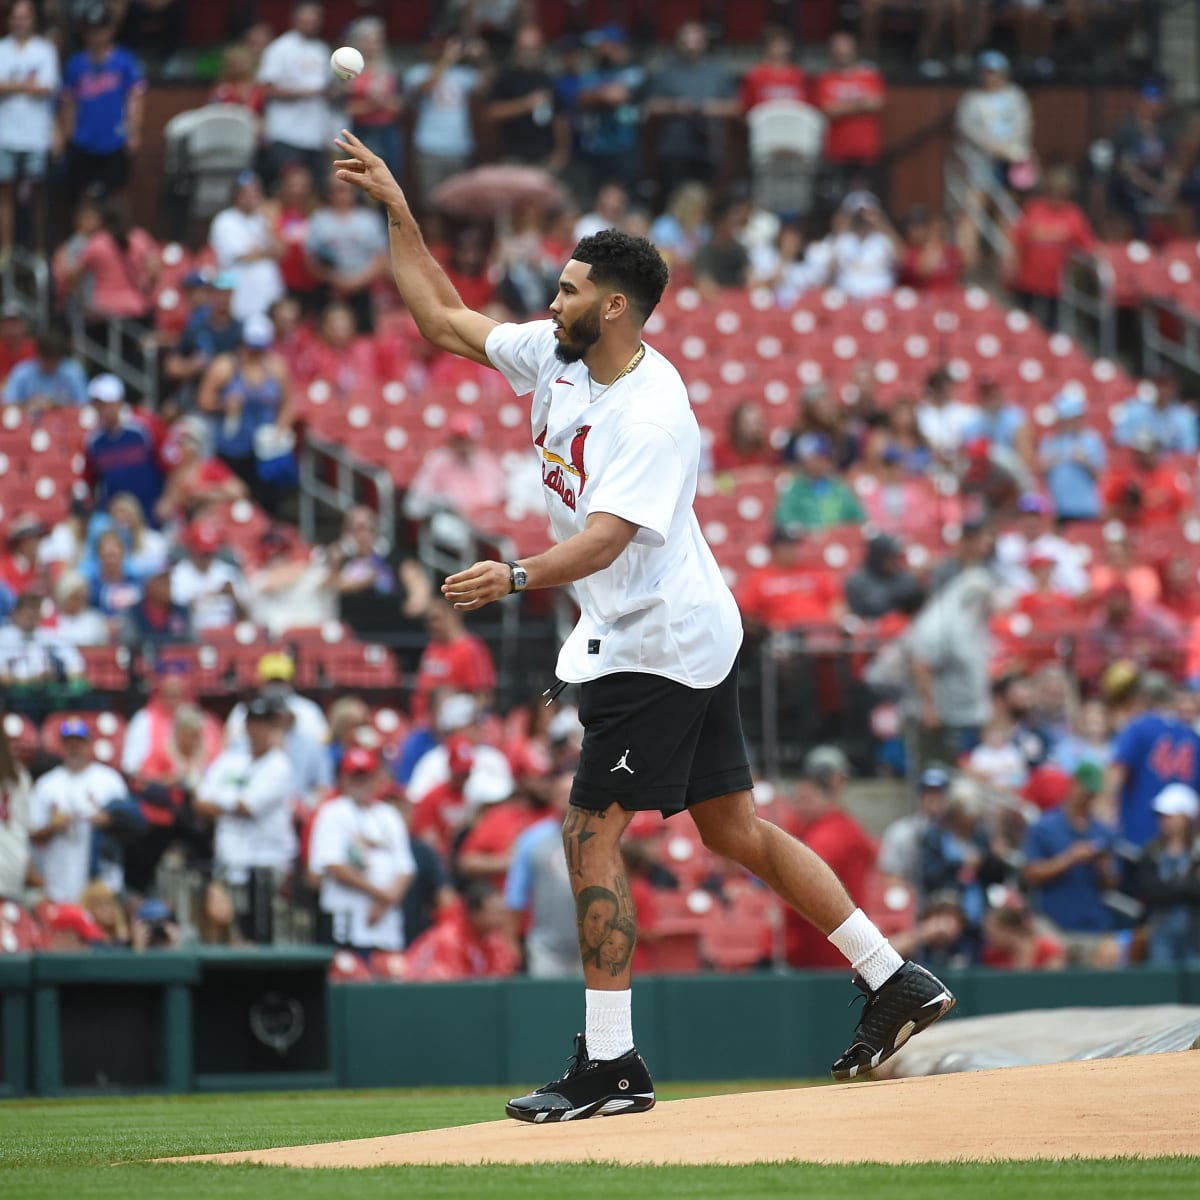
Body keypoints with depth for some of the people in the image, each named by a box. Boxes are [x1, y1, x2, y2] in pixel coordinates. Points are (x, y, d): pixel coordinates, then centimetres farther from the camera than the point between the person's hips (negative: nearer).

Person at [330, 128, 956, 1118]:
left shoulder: (655, 414, -22)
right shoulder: (557, 358, 5)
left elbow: (605, 538, -33)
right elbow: (442, 316, 13)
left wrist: (516, 577, -46)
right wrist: (395, 208, 8)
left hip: (656, 649, -10)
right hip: (691, 637, 10)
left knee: (592, 835, -9)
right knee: (735, 831, 12)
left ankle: (610, 1063, -6)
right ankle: (895, 981, 17)